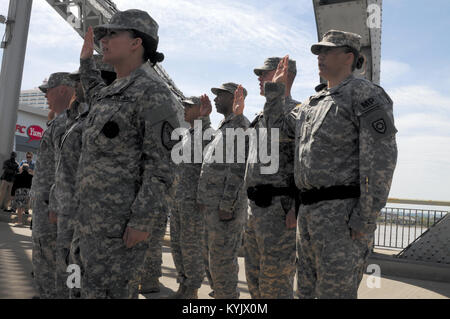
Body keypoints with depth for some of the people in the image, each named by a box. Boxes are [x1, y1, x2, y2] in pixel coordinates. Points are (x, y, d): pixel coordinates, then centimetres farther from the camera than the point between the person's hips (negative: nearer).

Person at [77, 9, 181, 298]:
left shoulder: (153, 92, -14)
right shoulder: (118, 90, 15)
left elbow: (162, 161, -19)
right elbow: (97, 97, 42)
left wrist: (143, 220, -22)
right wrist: (86, 61, 36)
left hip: (122, 217, -9)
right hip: (96, 212, 10)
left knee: (112, 289, -2)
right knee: (95, 284, 18)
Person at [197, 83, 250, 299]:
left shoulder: (240, 126, -11)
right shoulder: (223, 128, 19)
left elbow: (239, 169, -20)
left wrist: (226, 205, -23)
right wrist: (205, 200, 19)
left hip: (226, 206, -10)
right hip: (212, 204, 10)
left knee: (222, 259, -5)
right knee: (216, 256, 17)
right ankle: (221, 293, 29)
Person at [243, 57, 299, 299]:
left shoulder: (298, 113, -8)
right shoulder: (262, 117, 20)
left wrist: (297, 208, -23)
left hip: (280, 209, -9)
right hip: (256, 207, 9)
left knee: (275, 282, -4)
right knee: (254, 277, 16)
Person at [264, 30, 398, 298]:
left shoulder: (365, 94, -6)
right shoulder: (314, 103, 20)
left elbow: (381, 160, -14)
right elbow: (278, 127, 28)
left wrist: (366, 219, -19)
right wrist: (276, 89, 18)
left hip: (343, 213, -9)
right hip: (309, 211, 9)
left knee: (334, 291, -5)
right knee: (308, 289, 17)